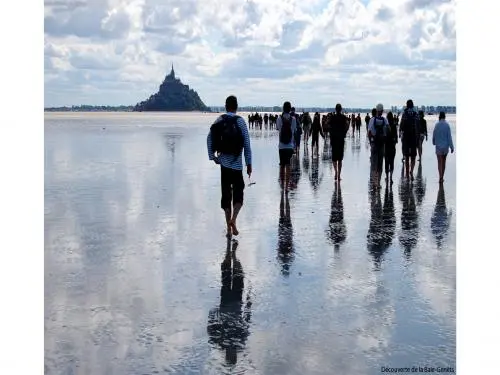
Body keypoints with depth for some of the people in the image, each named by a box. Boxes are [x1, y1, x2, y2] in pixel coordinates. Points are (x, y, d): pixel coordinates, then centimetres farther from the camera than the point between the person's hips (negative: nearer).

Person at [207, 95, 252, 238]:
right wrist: (249, 163, 0)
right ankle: (233, 220, -15)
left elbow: (209, 139, 1)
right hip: (236, 163, -3)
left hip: (224, 162, 3)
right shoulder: (240, 121, -5)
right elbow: (247, 144, -6)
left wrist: (212, 156, 8)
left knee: (226, 194, 8)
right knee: (238, 192, 7)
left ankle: (228, 228, 8)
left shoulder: (219, 121, 3)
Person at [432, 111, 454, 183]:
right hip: (446, 146, 1)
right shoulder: (447, 125, -9)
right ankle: (442, 177, 21)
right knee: (444, 162, 15)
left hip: (438, 146, -1)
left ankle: (440, 178, -16)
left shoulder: (437, 125, -8)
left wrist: (434, 142, 21)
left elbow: (434, 135, 1)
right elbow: (449, 137, -10)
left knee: (440, 162, -2)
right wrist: (451, 147, -5)